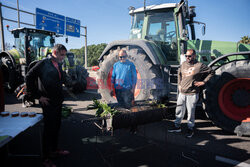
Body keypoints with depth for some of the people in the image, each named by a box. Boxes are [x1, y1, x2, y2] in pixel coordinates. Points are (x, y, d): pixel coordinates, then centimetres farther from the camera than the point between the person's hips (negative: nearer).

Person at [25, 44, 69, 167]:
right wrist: (38, 96, -15)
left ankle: (54, 150, 35)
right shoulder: (44, 63, -12)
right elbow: (29, 78, -15)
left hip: (58, 102, 8)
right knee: (48, 129, 0)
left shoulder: (58, 65, 11)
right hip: (48, 103, -8)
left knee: (56, 127, 18)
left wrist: (61, 96, 13)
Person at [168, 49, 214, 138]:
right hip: (182, 93, 5)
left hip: (192, 94, -5)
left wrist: (203, 82, -7)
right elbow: (179, 73, 24)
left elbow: (211, 72, -1)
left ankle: (190, 129, 21)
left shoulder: (200, 65, -8)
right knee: (179, 110, 13)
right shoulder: (183, 64, 8)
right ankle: (177, 126, 29)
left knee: (190, 112, 4)